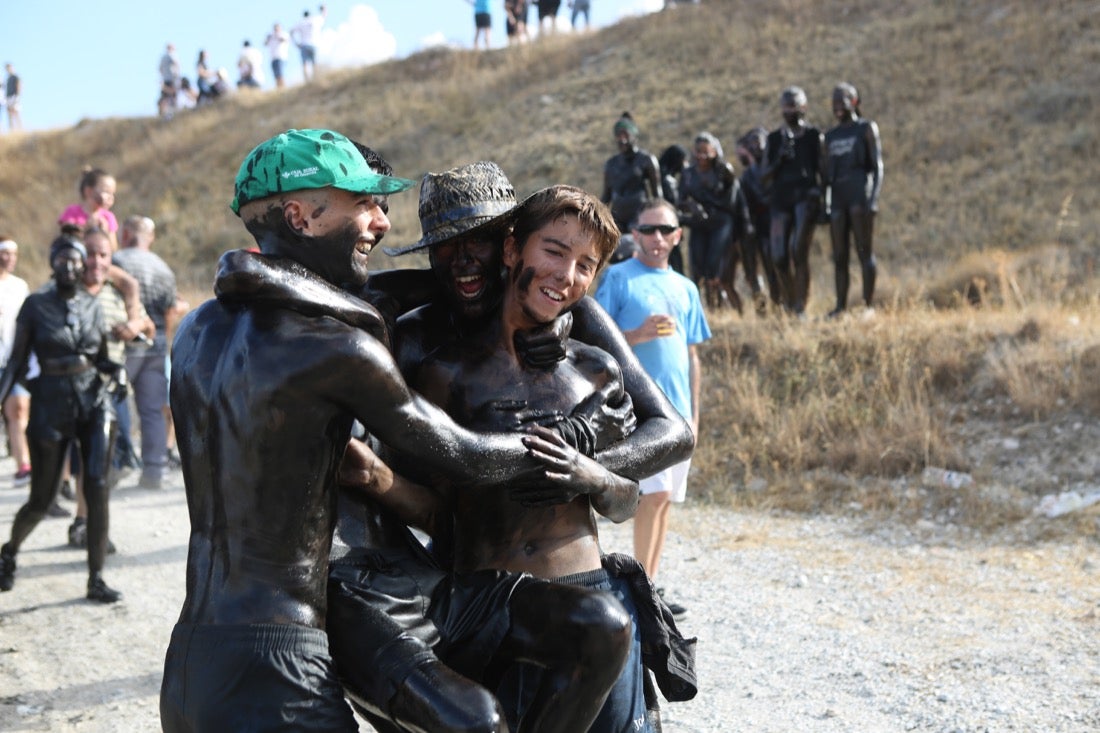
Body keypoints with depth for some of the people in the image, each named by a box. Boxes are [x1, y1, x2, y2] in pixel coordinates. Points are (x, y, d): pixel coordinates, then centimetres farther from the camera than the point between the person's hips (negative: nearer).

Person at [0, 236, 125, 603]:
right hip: (51, 404, -2)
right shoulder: (35, 305, -2)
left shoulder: (93, 304, 6)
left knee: (97, 487, -10)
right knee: (41, 500, 6)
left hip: (94, 400, 2)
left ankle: (96, 579, -2)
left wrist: (115, 371, -7)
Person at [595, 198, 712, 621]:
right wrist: (639, 334, -19)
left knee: (665, 499, 7)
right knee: (656, 492, -15)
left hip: (677, 407, 6)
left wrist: (694, 413, 15)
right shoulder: (618, 277, 0)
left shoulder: (685, 288, 17)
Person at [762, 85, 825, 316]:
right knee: (779, 257, -1)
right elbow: (764, 178, 12)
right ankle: (789, 304, 17)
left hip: (805, 196, -4)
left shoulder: (814, 136, 7)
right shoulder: (773, 139, 14)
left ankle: (800, 308, -16)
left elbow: (823, 169, 5)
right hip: (781, 200, 4)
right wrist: (779, 159, -5)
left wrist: (818, 189, -14)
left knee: (799, 251, -16)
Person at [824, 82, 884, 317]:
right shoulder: (830, 136, 20)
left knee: (864, 252, -9)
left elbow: (878, 165, -1)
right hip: (838, 197, 5)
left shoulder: (866, 128, 6)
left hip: (860, 194, -5)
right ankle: (840, 306, 0)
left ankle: (868, 305, -11)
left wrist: (874, 198, -13)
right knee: (839, 256, 0)